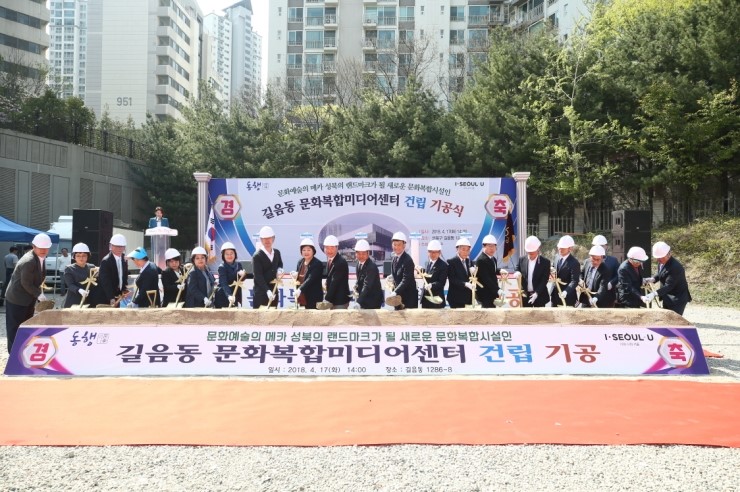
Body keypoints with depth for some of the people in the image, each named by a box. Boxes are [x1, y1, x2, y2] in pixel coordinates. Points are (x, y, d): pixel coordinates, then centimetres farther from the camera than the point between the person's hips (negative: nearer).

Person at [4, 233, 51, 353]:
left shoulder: (40, 257, 3)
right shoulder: (28, 261, -25)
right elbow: (26, 283, -22)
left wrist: (38, 292, 5)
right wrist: (38, 294, -17)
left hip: (28, 299, 9)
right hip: (17, 299, -9)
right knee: (15, 330, 2)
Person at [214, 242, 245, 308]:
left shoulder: (238, 265, 6)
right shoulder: (222, 267, -10)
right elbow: (224, 284, -23)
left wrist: (241, 275, -19)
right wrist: (229, 296, -39)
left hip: (235, 298, 5)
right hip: (223, 298, -5)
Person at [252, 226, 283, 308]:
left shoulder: (277, 252, 8)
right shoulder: (257, 256, -11)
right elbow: (258, 276, -18)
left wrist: (279, 270, 2)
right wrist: (267, 291, -29)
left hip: (273, 290, 6)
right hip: (261, 291, -6)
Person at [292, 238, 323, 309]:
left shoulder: (318, 264, -13)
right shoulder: (300, 262, 9)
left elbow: (311, 279, -23)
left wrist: (300, 290, -35)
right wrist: (295, 276, -5)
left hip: (314, 298, -6)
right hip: (302, 297, 6)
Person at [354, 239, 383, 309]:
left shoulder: (371, 266, -22)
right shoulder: (359, 263, 3)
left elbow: (367, 285, -31)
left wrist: (358, 302, -40)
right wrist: (357, 287, -3)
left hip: (373, 302, -7)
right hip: (364, 299, 7)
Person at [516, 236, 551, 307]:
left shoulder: (545, 262, -5)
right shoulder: (522, 260, 4)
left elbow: (544, 280, -9)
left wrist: (536, 293, -19)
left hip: (539, 296, -3)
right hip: (525, 295, 3)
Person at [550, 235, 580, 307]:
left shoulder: (574, 263, -17)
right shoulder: (557, 257, 7)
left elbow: (574, 281, -23)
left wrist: (566, 292, -38)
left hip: (567, 297, -7)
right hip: (555, 295, 7)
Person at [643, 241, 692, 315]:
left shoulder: (675, 267, -28)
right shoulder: (661, 262, -1)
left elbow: (668, 286, -30)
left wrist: (654, 294, -40)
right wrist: (653, 279, -7)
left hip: (678, 299, -9)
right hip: (667, 297, 9)